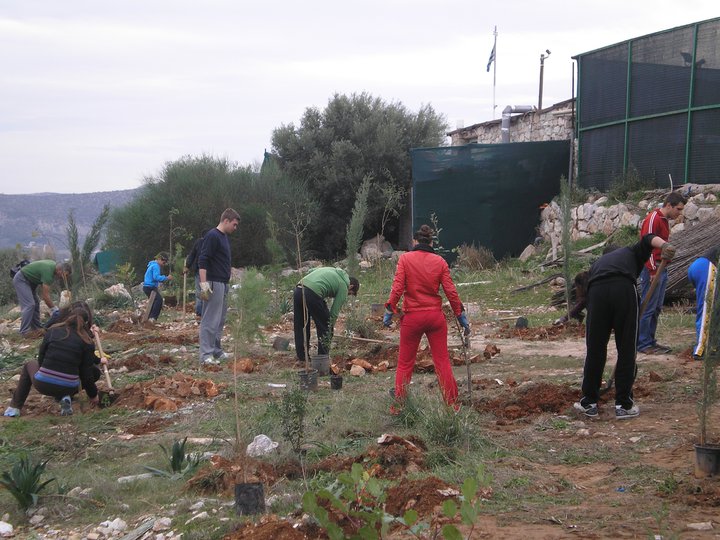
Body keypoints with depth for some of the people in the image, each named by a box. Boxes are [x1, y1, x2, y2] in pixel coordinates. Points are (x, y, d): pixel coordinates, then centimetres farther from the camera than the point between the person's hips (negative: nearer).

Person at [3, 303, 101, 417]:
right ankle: (65, 397, 4)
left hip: (43, 385, 1)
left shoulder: (52, 331, 4)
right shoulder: (87, 343, -1)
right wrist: (93, 395, 16)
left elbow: (41, 359, 11)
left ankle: (14, 407, 27)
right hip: (69, 388, -1)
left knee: (30, 365, 33)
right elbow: (86, 373, 0)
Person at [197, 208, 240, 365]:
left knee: (220, 320, 13)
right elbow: (202, 261, -19)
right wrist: (203, 284, -25)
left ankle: (216, 350, 19)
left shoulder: (224, 237, 16)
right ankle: (206, 355, -8)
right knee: (210, 320, -9)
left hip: (223, 284, 10)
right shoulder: (212, 236, -13)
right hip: (213, 284, -10)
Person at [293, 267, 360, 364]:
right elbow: (334, 312, 10)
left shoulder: (331, 270, 31)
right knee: (324, 328, 10)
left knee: (300, 327, 18)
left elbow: (310, 271, 25)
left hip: (298, 290, 7)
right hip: (312, 295, -7)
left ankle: (302, 356, 25)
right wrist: (330, 333, 18)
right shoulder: (343, 286, 11)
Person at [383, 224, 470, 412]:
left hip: (412, 317, -2)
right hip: (435, 316, 2)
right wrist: (461, 315, 7)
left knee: (405, 364, 9)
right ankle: (452, 404, 12)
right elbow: (451, 291, 0)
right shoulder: (440, 261, 2)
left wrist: (390, 310, -6)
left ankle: (397, 406, 10)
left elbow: (397, 287, -12)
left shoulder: (405, 259, -4)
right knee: (442, 361, 10)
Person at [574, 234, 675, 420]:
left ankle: (589, 403, 22)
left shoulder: (597, 263, 40)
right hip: (625, 289, -2)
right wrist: (664, 245, -9)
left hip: (597, 292, 2)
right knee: (626, 351, 10)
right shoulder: (632, 253, 34)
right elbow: (648, 239, 12)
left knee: (595, 351, 14)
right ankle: (623, 405, 15)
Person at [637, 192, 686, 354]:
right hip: (652, 269, -10)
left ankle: (650, 341, 20)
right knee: (648, 308, -5)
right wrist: (653, 271, -20)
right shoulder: (653, 219, -14)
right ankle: (643, 344, -1)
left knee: (656, 308, 13)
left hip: (661, 269, 10)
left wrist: (661, 269, 13)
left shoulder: (664, 220, 16)